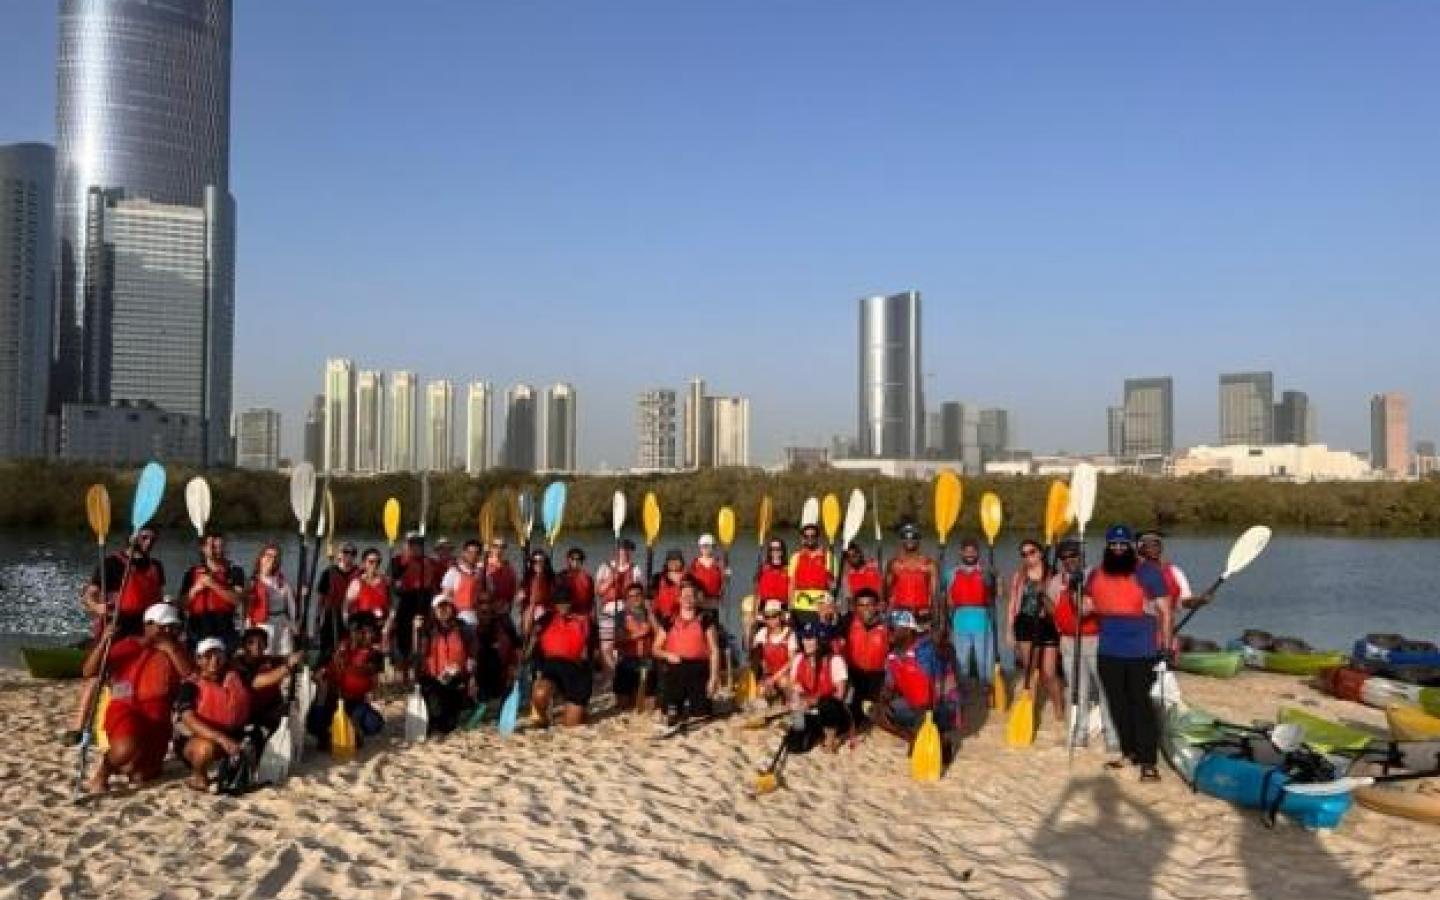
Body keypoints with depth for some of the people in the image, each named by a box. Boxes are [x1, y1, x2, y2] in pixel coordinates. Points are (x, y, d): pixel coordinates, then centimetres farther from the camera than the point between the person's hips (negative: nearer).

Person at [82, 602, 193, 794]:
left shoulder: (175, 650, 8)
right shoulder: (128, 646, 0)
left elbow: (191, 675, -11)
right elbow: (90, 672, -8)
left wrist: (169, 647, -16)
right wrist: (104, 641, -21)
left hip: (158, 719, 4)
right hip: (126, 710, -3)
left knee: (142, 776, -2)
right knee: (127, 749, -35)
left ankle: (127, 765, 34)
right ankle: (102, 772, -1)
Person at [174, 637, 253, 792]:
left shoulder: (235, 678, -2)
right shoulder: (192, 685, -16)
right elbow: (190, 721, -28)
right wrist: (222, 739, -38)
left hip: (228, 736, 6)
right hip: (193, 739, -6)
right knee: (207, 747, -36)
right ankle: (197, 776, -3)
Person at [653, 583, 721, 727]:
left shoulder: (705, 622, 5)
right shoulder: (669, 623, 10)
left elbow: (714, 651, 2)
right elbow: (656, 649, 13)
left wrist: (713, 677, -7)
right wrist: (667, 655, -9)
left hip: (698, 671, -1)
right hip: (674, 670, 1)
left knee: (699, 713, -5)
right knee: (672, 715, -4)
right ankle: (674, 711, 29)